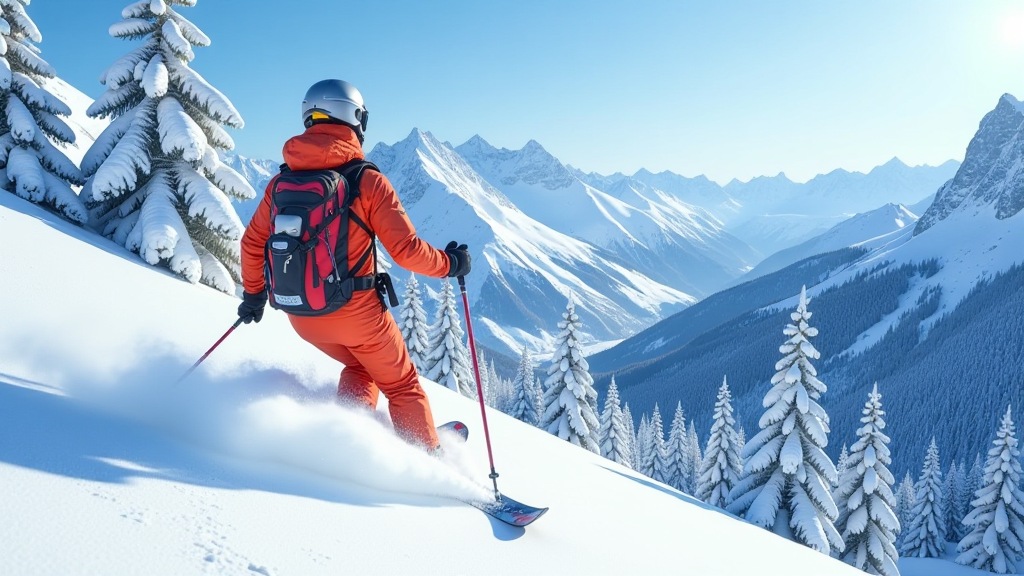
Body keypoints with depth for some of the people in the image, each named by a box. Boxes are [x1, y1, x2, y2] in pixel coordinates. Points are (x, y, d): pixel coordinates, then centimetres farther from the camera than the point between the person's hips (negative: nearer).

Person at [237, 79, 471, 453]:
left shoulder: (281, 181, 3)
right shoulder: (367, 180, -12)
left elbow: (252, 243, 11)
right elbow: (406, 250, -14)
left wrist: (253, 293, 26)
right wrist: (450, 264, 4)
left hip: (302, 317, 5)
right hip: (355, 310, -5)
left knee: (360, 367, 31)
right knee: (403, 386, 18)